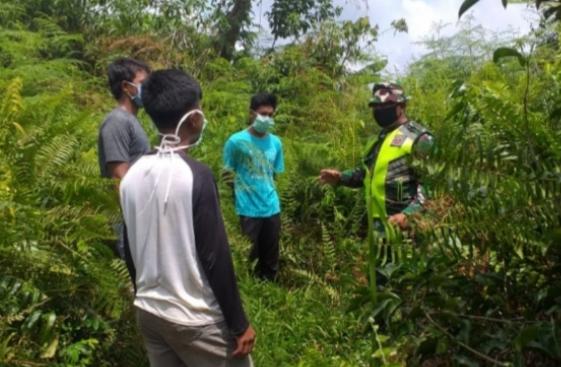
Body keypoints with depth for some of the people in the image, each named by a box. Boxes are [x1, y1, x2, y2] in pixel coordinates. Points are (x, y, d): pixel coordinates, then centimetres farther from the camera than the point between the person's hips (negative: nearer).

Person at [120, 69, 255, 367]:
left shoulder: (131, 176, 0)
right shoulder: (196, 175, -20)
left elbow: (130, 251, 8)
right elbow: (215, 257, -18)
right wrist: (239, 324, -10)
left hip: (148, 313, 7)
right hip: (197, 320, -6)